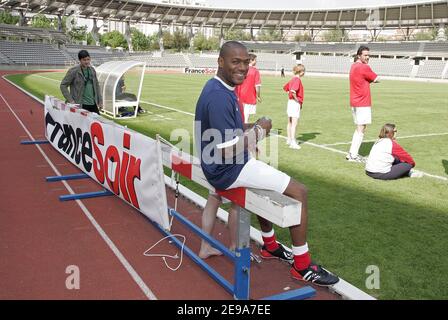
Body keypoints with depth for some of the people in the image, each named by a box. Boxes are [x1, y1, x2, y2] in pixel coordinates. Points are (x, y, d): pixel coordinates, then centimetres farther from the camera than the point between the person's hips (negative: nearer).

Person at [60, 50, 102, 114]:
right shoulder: (73, 71, -6)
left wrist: (100, 100, 14)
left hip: (93, 104, 6)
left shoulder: (92, 70, 12)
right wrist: (70, 100, -12)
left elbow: (96, 85, 21)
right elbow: (63, 85, -6)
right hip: (81, 105, -6)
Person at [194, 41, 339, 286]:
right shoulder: (219, 97, -25)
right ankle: (302, 266, 6)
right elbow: (228, 151, -28)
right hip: (227, 171, -11)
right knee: (299, 192, -6)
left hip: (226, 165, 11)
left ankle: (269, 245, 44)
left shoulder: (220, 89, 8)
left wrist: (252, 128, 2)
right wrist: (259, 131, -14)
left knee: (269, 180, 34)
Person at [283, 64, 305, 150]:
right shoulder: (297, 80, -16)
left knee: (290, 123, 17)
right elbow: (293, 91, -30)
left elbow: (285, 87, 25)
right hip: (295, 103, -9)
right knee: (294, 124, -9)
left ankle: (289, 139, 28)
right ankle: (293, 142, -11)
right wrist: (297, 100, -18)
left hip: (290, 102, 9)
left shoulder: (293, 79, 11)